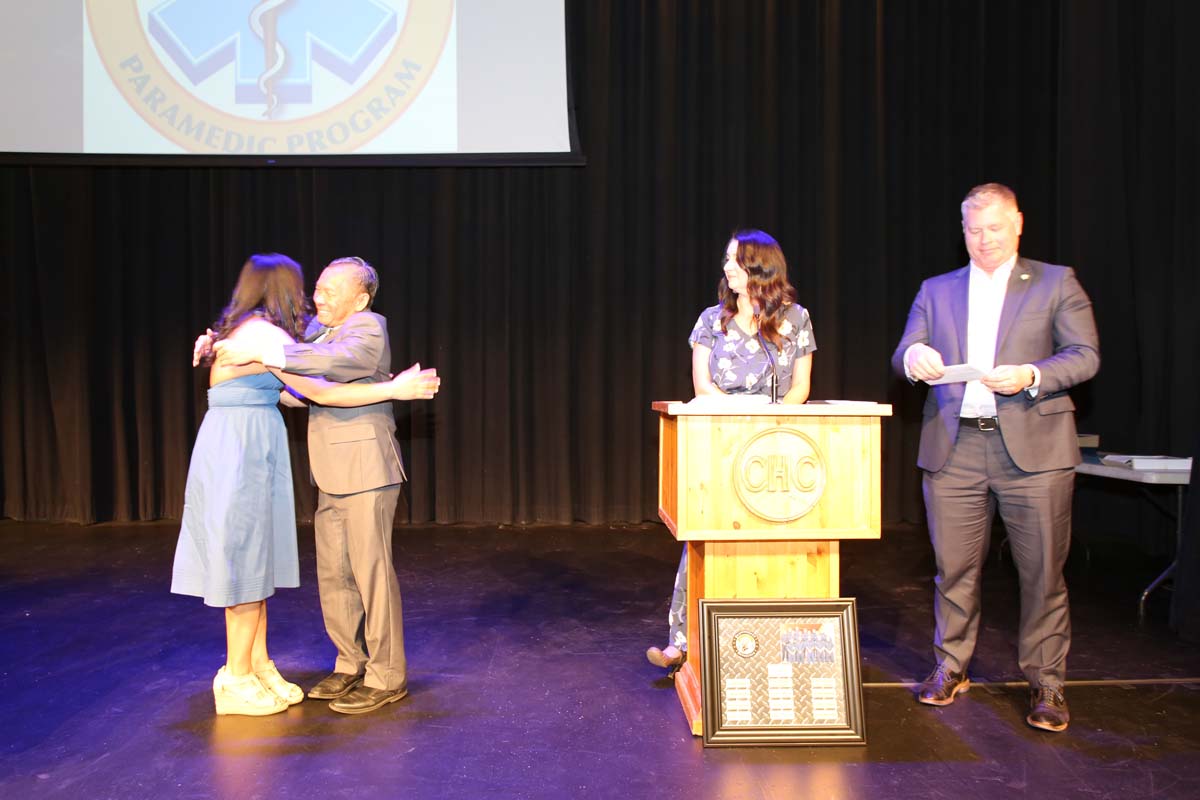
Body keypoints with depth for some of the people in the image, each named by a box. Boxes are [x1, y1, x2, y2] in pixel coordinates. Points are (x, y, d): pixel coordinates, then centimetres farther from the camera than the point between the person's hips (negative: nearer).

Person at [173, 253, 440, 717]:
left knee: (252, 559, 12)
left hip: (241, 448, 9)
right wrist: (392, 389, -17)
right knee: (245, 561, -1)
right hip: (241, 450, -9)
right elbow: (317, 391, -18)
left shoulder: (243, 330, 15)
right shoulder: (265, 332, -14)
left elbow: (289, 394, 18)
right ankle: (236, 680, 9)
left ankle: (259, 667, 21)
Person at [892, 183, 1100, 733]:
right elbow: (903, 355, 7)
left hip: (1033, 446, -2)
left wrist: (1031, 375, -18)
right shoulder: (937, 290, 16)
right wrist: (914, 357, -17)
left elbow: (1085, 356, 0)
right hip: (953, 449, 2)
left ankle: (1046, 682, 17)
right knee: (954, 566, 7)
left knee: (1043, 570, 2)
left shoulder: (1056, 284, 9)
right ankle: (951, 667, 24)